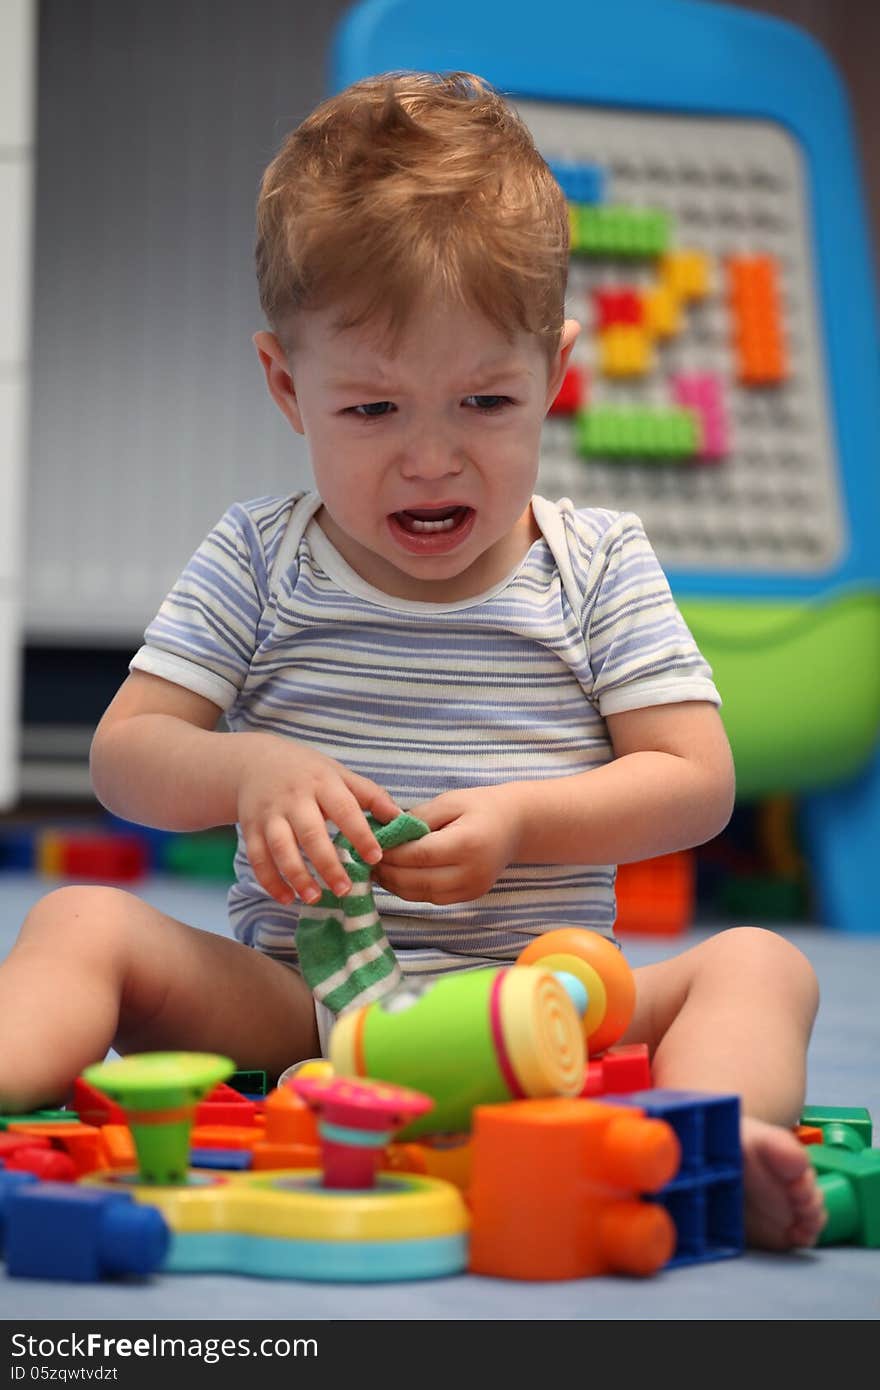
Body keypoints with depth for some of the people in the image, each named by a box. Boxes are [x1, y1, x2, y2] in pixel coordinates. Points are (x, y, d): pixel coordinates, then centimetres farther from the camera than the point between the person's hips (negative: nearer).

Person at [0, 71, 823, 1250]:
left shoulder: (598, 565, 5)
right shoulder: (260, 562, 7)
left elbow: (697, 780, 0)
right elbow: (124, 753, 3)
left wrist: (520, 820, -17)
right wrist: (248, 770, -20)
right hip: (289, 1002, 1)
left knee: (757, 964, -25)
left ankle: (716, 1138, -53)